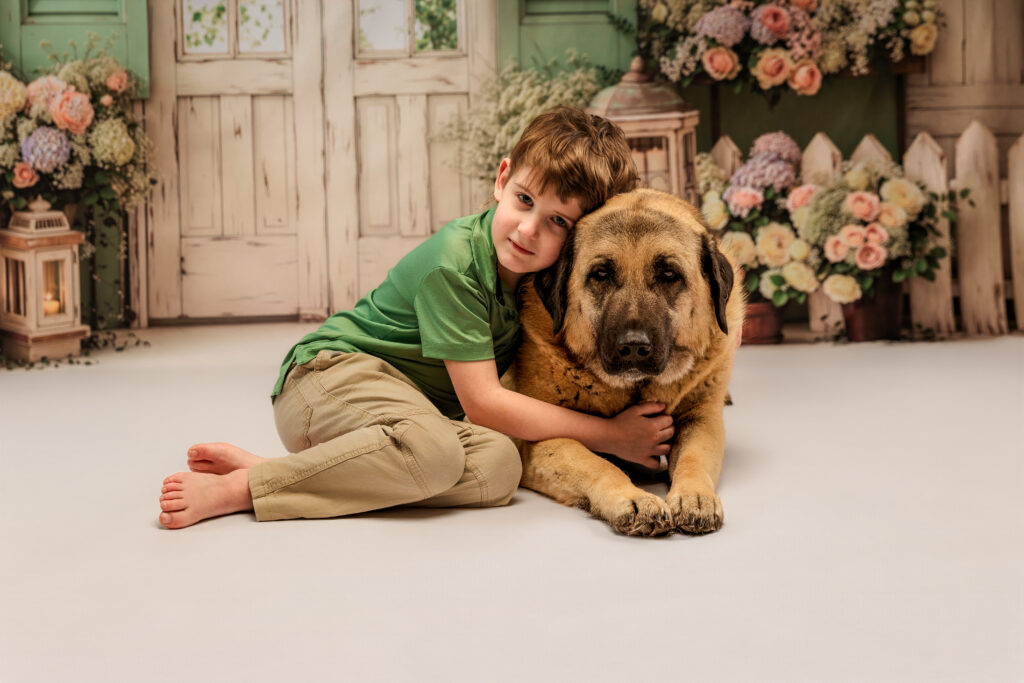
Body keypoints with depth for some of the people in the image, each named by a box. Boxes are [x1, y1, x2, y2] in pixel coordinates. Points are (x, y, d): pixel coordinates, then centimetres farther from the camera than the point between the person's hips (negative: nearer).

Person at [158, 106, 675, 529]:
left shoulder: (546, 272, 1)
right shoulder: (454, 262, -22)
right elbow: (482, 403, -22)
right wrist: (611, 436, -19)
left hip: (417, 399, 7)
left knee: (499, 465, -25)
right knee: (433, 447, -39)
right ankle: (240, 488, -26)